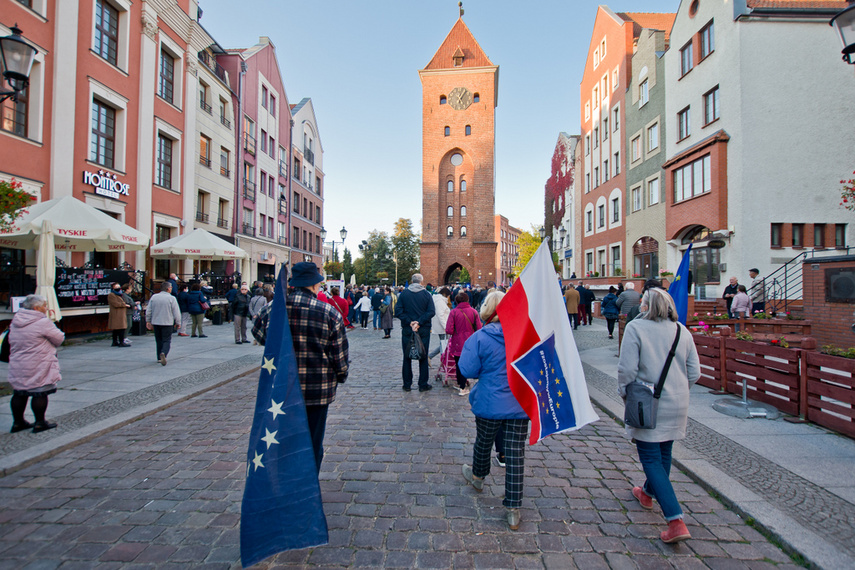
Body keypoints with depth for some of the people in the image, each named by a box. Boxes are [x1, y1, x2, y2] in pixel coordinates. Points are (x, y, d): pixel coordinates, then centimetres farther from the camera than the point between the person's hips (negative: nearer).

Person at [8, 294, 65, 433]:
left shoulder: (15, 321, 8)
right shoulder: (43, 322, -16)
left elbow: (11, 341, 20)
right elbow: (59, 339, -8)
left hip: (17, 368, 8)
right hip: (38, 368, -8)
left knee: (19, 394, 16)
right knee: (40, 393, 1)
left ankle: (17, 422, 25)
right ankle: (40, 423, 7)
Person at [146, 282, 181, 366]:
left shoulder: (153, 297, 4)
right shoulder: (172, 298, -9)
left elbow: (148, 311, 9)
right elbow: (176, 313, -8)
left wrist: (148, 321, 20)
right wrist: (178, 323, 3)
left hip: (156, 322, 5)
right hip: (167, 323, -4)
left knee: (158, 340, 16)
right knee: (166, 340, -1)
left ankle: (159, 358, 22)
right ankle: (163, 353, -25)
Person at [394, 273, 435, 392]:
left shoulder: (404, 293, -1)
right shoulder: (426, 294, -3)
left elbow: (398, 311, -8)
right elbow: (431, 311, -13)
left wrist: (409, 322, -10)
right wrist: (419, 322, -15)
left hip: (407, 330, 1)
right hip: (424, 330, -1)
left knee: (407, 357, 10)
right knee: (423, 357, 8)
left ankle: (407, 384, 15)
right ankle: (423, 385, 12)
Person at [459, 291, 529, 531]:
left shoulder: (480, 338, -16)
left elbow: (468, 370, -12)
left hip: (490, 404, -2)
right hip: (521, 404, 2)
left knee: (483, 442, 23)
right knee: (515, 454, 7)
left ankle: (477, 476, 51)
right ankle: (513, 510, 15)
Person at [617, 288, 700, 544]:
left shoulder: (635, 328, -15)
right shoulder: (682, 330, 1)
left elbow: (627, 369, -17)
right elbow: (694, 373, 4)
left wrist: (625, 393, 0)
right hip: (677, 405, 6)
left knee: (651, 458, 2)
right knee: (664, 453, 22)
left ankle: (676, 521, -4)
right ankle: (648, 493, 44)